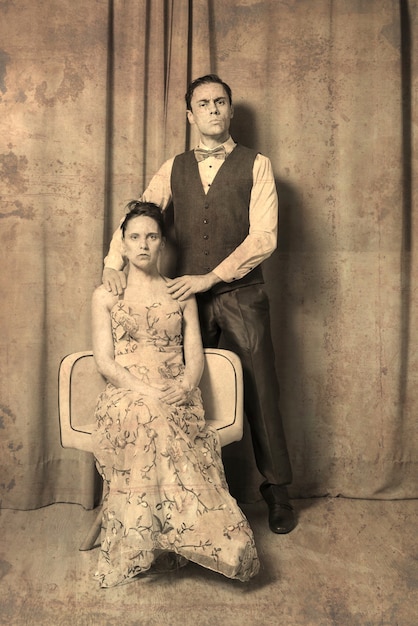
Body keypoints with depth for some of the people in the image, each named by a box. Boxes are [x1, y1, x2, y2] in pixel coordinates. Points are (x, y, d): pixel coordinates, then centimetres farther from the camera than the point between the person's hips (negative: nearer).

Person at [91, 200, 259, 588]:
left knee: (155, 421, -35)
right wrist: (147, 390, -16)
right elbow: (104, 361, 1)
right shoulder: (105, 295, 12)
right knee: (143, 414, -36)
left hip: (176, 399, 1)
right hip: (125, 395, -1)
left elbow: (195, 355, 9)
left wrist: (183, 387, -14)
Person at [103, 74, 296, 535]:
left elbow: (264, 236, -8)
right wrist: (113, 262, -12)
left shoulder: (256, 165, 2)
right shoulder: (174, 169, 13)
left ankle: (276, 491, 23)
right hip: (186, 295, 3)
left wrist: (211, 277, -15)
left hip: (241, 296, -2)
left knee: (259, 393, 4)